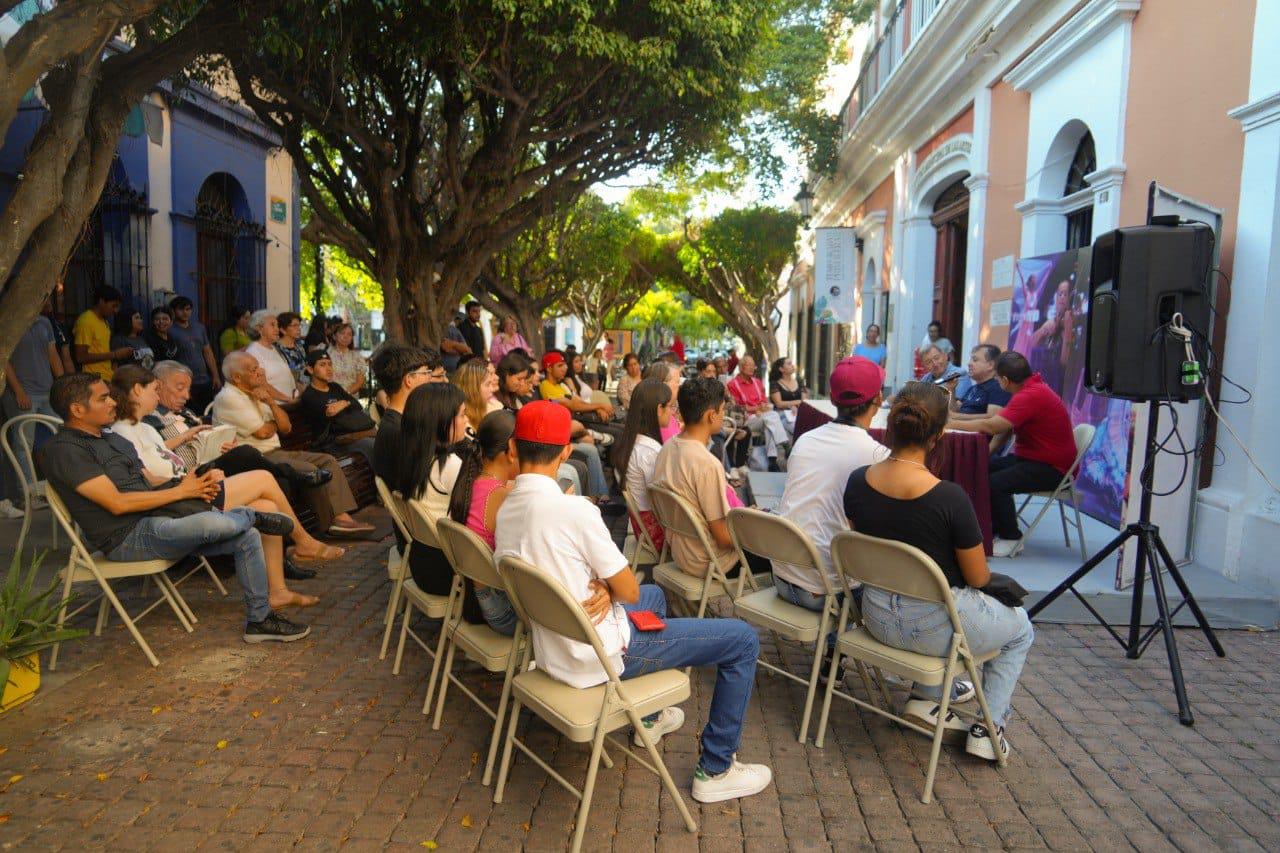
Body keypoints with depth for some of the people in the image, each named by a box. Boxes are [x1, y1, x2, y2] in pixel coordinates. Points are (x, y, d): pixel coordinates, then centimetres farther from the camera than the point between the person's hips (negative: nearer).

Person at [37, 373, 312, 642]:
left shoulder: (112, 438, 20)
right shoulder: (63, 449, -10)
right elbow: (117, 503, -18)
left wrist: (195, 482, -3)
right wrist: (181, 491, -14)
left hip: (154, 521, 9)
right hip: (128, 536, -9)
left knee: (248, 536, -5)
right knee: (213, 523, -35)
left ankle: (259, 620, 4)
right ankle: (253, 515, 0)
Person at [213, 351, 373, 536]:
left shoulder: (256, 394, 17)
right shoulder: (228, 398, -10)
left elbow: (286, 427, 10)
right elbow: (262, 432, -16)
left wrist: (270, 402, -4)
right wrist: (274, 422, 6)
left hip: (275, 452, 9)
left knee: (327, 460, -5)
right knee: (309, 470, -25)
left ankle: (342, 517, -18)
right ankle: (332, 523, -12)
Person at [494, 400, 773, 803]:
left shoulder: (505, 510, -2)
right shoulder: (574, 510, -27)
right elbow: (628, 591, -17)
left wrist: (602, 587, -7)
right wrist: (607, 588, 3)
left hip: (552, 649, 9)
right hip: (601, 657, -8)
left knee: (655, 595, 35)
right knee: (743, 640, 2)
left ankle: (649, 718, 45)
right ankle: (715, 770, 13)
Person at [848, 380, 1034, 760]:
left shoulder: (857, 482, -11)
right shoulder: (949, 497, -26)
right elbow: (978, 578, -12)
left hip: (878, 617, 5)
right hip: (932, 625, -5)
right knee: (1020, 629, 26)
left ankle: (926, 698, 26)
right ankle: (988, 729, 21)